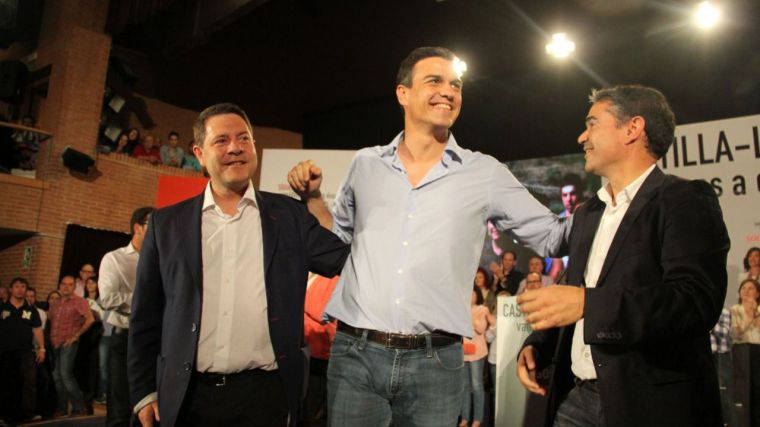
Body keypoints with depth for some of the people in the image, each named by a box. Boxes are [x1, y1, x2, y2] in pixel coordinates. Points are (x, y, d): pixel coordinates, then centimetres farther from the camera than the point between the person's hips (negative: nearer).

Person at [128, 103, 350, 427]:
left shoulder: (289, 214, 4)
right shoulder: (167, 223, 6)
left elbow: (344, 259, -6)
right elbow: (146, 315, 8)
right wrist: (144, 390, 7)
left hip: (266, 393, -1)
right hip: (188, 397, 1)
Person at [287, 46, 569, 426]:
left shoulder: (486, 173, 1)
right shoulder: (366, 163, 7)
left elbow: (553, 236, 4)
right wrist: (312, 197, 4)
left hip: (436, 362, -1)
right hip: (356, 354, 1)